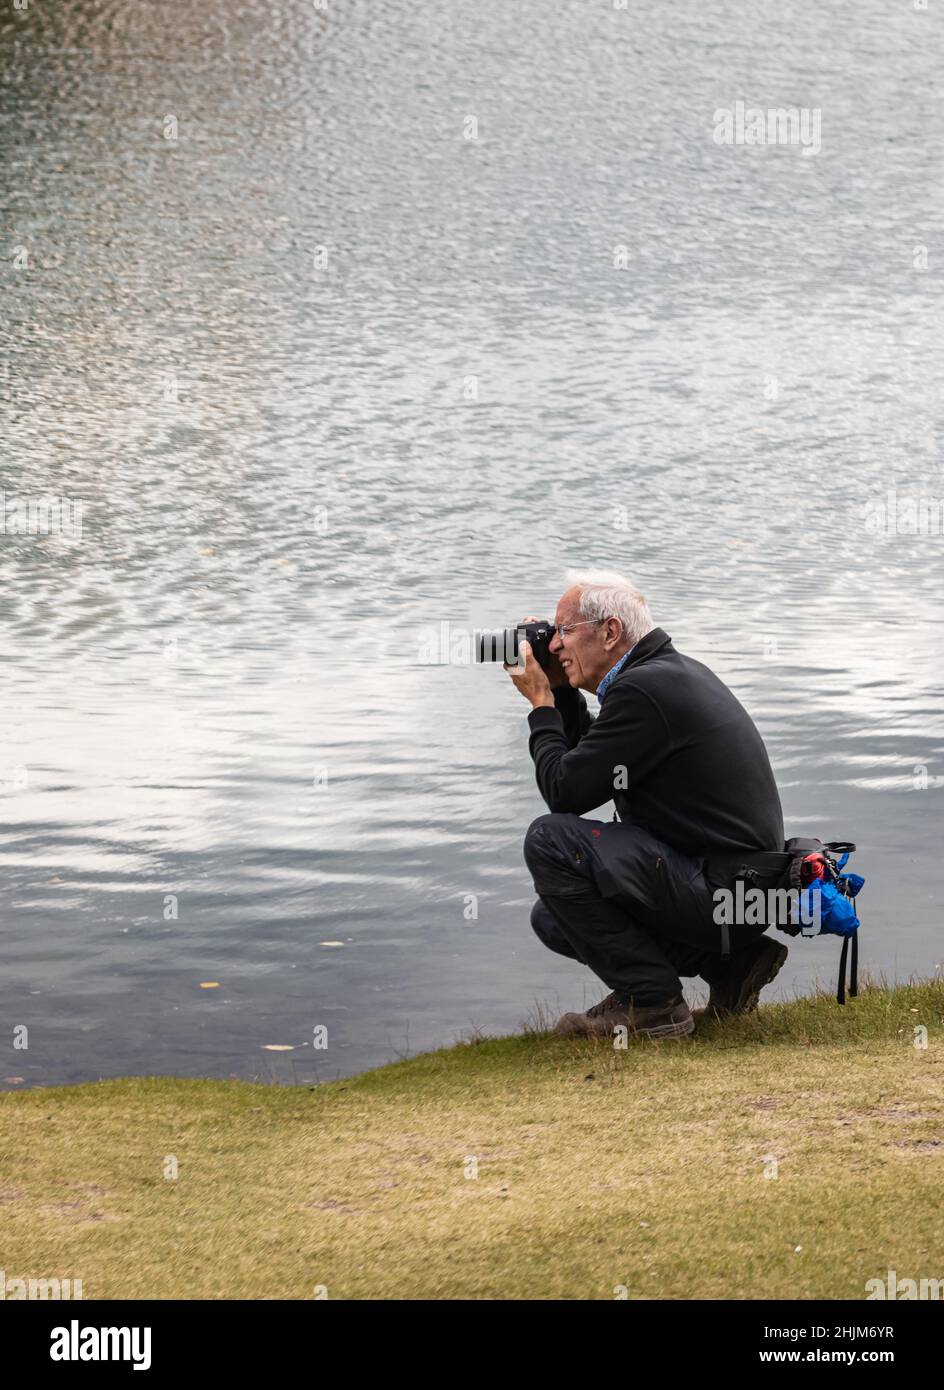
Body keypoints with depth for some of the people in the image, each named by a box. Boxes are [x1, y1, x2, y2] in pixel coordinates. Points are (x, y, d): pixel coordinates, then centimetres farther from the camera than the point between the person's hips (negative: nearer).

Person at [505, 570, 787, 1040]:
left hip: (720, 893, -11)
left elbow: (566, 791, -15)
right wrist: (560, 694, 16)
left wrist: (541, 705, -2)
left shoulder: (642, 690, -19)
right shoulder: (674, 671, 14)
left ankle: (650, 1001, -10)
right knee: (553, 918, 17)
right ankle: (732, 962, 14)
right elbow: (589, 765, 25)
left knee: (549, 840, -17)